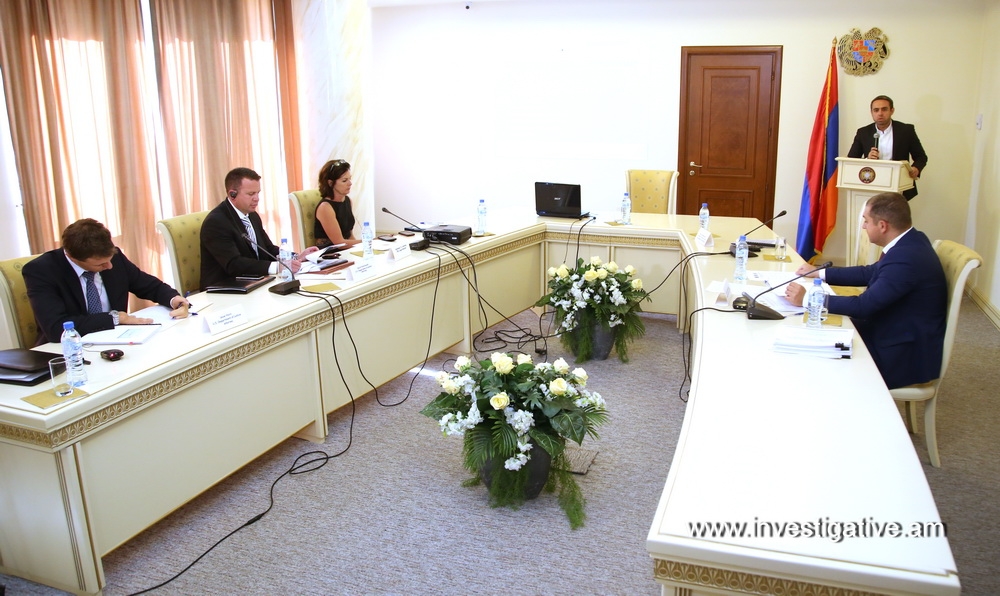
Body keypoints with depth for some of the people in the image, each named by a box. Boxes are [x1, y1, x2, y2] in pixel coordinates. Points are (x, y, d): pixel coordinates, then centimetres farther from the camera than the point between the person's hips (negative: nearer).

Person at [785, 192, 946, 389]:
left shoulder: (905, 258, -28)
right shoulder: (909, 241, 2)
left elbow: (863, 306, -29)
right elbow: (870, 273, 15)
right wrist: (819, 272, 16)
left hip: (906, 356, -9)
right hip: (900, 335, 9)